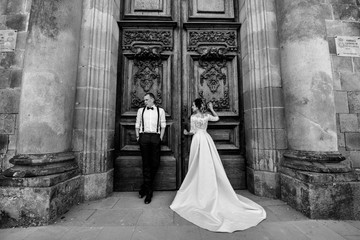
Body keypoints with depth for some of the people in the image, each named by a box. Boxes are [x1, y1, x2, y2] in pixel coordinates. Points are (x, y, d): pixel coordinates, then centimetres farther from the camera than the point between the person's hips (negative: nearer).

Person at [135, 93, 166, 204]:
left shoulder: (160, 110, 10)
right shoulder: (140, 110, 15)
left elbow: (163, 125, 7)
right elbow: (137, 125, 14)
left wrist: (161, 137, -1)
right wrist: (138, 136, 5)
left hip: (155, 137, 0)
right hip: (144, 137, 1)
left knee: (155, 163, -1)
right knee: (146, 163, 1)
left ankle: (144, 187, 20)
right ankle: (148, 191, 14)